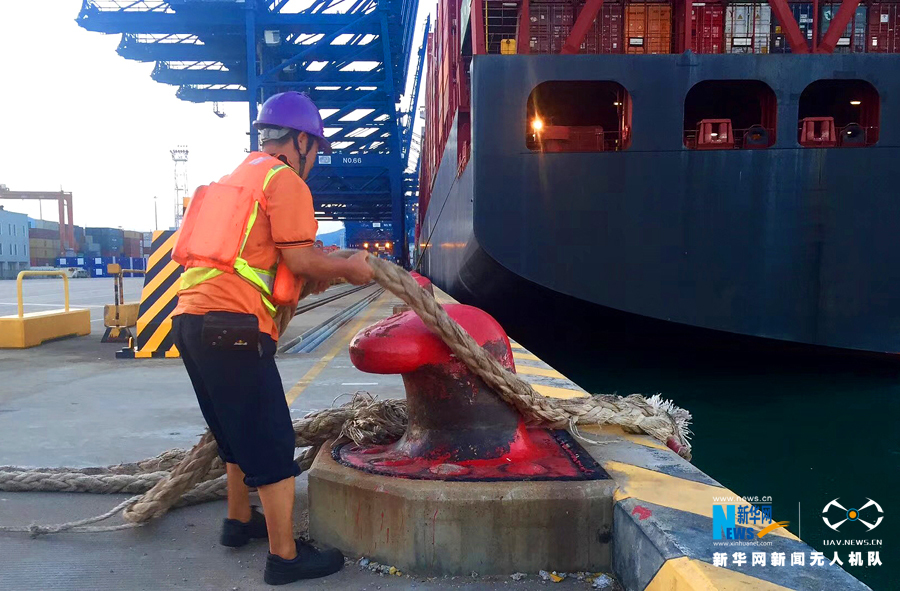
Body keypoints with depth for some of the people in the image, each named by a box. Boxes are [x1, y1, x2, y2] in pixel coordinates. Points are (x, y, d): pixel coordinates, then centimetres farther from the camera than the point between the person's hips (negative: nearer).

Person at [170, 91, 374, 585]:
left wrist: (311, 276, 22)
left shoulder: (237, 178, 25)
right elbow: (300, 257, -11)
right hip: (233, 323, -10)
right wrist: (349, 268, 5)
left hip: (192, 317, 10)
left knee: (238, 431, 24)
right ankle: (285, 556, 5)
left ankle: (239, 521, 38)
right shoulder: (284, 179, -4)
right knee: (271, 442, -2)